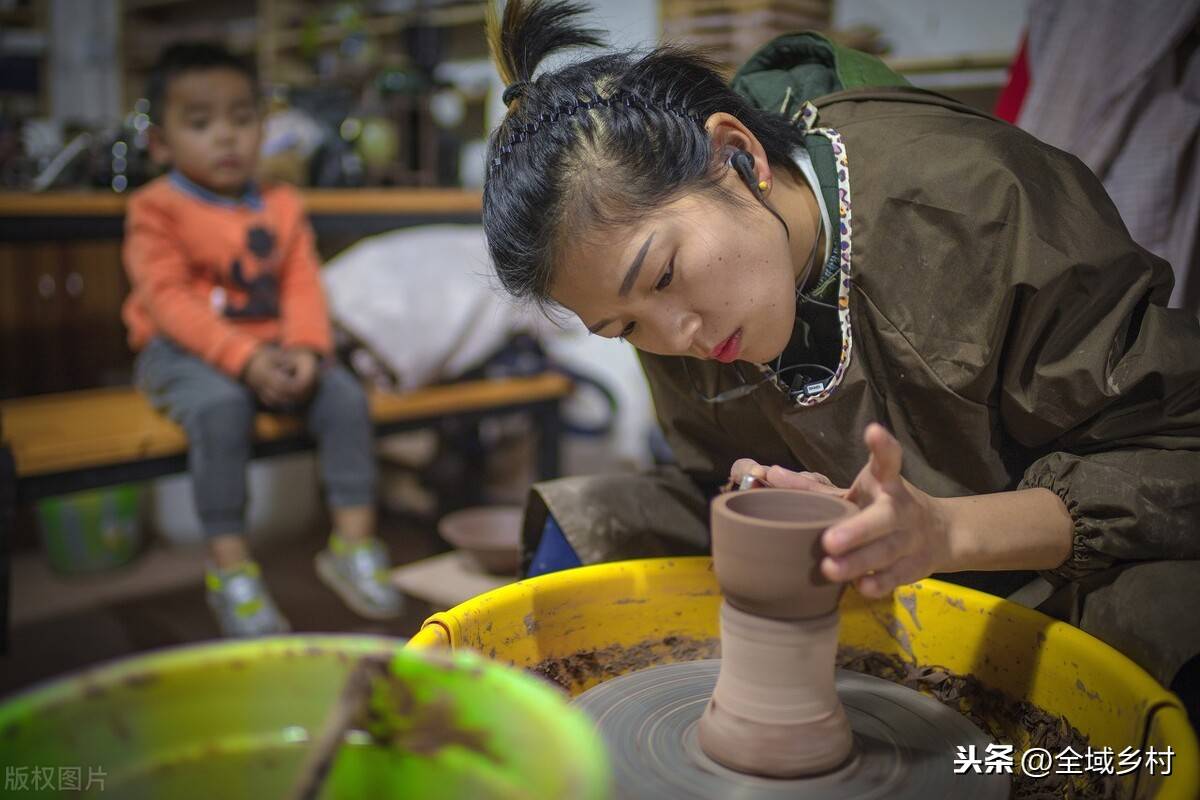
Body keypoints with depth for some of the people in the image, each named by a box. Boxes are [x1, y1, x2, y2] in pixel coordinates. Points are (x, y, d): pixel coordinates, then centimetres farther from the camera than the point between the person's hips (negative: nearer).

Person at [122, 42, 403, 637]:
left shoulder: (282, 207, 10)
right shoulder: (156, 209, -5)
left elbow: (303, 286, 2)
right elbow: (170, 301, -15)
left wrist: (306, 348, -19)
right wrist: (244, 358, -27)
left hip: (271, 349, 5)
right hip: (183, 351, -4)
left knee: (345, 397, -18)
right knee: (221, 407, -36)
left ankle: (354, 541, -8)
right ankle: (228, 564, -23)